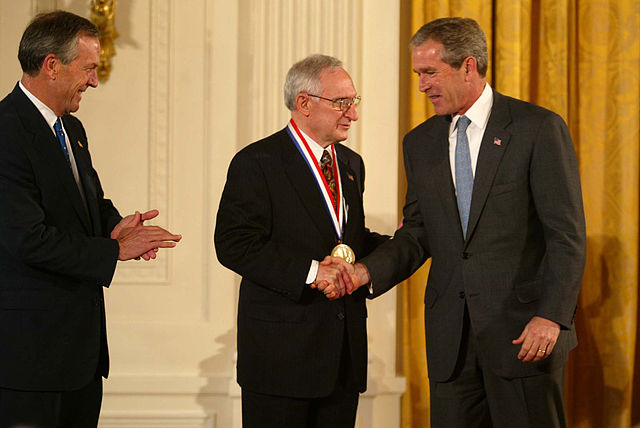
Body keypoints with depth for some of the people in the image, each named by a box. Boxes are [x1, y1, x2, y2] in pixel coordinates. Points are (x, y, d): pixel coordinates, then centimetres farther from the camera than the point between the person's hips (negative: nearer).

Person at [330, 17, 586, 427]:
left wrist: (552, 316, -17)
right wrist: (369, 270, -3)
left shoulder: (539, 128, -5)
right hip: (450, 333, 5)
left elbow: (567, 234, -8)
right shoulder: (420, 143, 13)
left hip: (524, 329, -5)